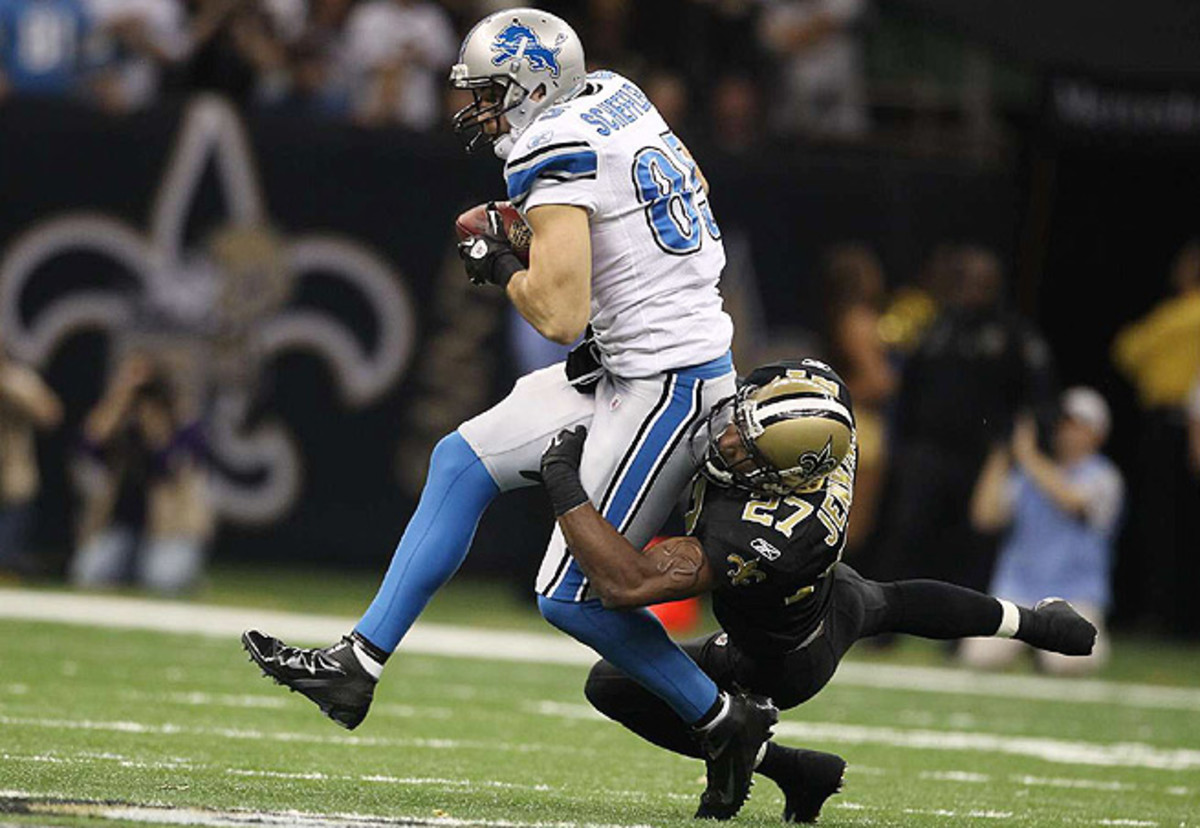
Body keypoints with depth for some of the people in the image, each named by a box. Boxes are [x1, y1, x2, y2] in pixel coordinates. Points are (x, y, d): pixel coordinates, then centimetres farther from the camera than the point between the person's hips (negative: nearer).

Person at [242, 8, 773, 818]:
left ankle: (724, 721, 8)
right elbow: (693, 187, 26)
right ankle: (358, 665, 12)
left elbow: (561, 317, -23)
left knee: (571, 594, -5)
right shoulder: (613, 96, 8)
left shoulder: (554, 157, -19)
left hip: (665, 385, -10)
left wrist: (503, 266, -4)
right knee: (463, 461, 11)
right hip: (628, 367, 10)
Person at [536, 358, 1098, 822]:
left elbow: (628, 585, -54)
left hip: (784, 665, -7)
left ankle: (792, 771, 4)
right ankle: (1033, 623, 63)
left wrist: (562, 485, -51)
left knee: (611, 685, -3)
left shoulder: (766, 539, -52)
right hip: (833, 596, 7)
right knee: (885, 604, 39)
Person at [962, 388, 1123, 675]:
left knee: (1066, 660, -32)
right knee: (980, 656, -22)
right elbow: (985, 516, 3)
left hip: (1074, 595, -3)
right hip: (1018, 590, 3)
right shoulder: (1026, 476, 14)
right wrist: (999, 458, 0)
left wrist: (1028, 456, -16)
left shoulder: (1103, 476, 0)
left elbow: (1074, 501, -22)